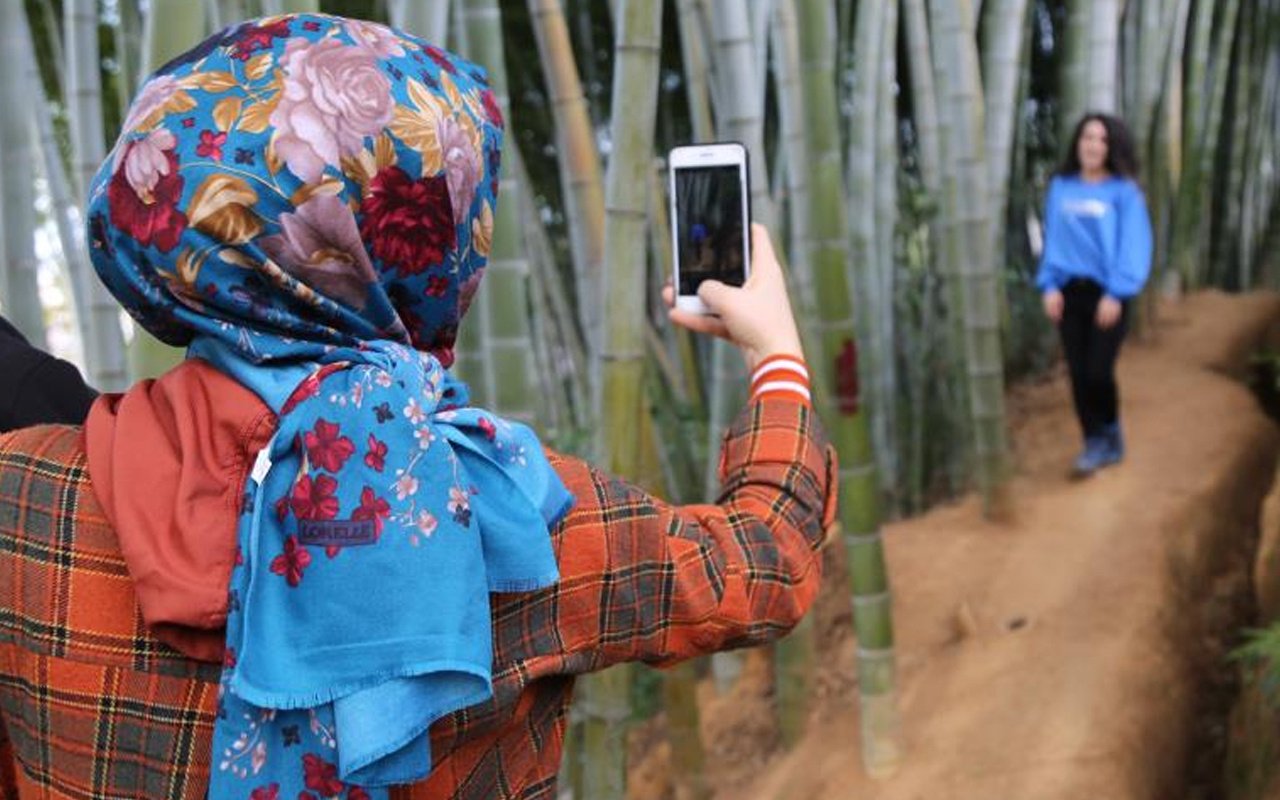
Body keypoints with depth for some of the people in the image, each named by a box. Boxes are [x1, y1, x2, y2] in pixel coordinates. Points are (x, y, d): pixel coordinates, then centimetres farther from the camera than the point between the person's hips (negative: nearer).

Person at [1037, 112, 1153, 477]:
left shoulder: (1124, 192, -5)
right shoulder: (1061, 189, 8)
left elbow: (1133, 246, -8)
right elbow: (1052, 239, 9)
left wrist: (1115, 293, -16)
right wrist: (1049, 285, -1)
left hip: (1107, 294, -4)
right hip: (1070, 292, 4)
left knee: (1099, 371, -8)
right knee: (1078, 373, 4)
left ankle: (1111, 434, 18)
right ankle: (1094, 444, 15)